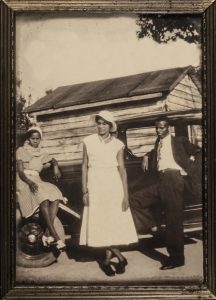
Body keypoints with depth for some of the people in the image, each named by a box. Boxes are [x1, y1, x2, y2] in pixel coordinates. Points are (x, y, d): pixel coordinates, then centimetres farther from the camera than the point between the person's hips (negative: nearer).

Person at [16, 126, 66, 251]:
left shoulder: (42, 153, 18)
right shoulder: (21, 151, 2)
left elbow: (53, 161, 34)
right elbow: (20, 172, -7)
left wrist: (56, 167, 9)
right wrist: (30, 182, -26)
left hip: (37, 181, 5)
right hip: (24, 183, -5)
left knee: (56, 197, -26)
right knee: (44, 200, -34)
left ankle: (47, 235, -30)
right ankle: (55, 236, -34)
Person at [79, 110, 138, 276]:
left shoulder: (118, 145, 1)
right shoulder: (88, 142, 3)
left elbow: (122, 169, 0)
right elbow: (85, 166, 6)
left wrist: (126, 195, -5)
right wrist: (85, 191, 0)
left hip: (114, 187, 0)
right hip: (95, 186, 1)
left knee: (115, 223, -1)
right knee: (100, 224, 0)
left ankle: (107, 260, 14)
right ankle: (120, 258, 14)